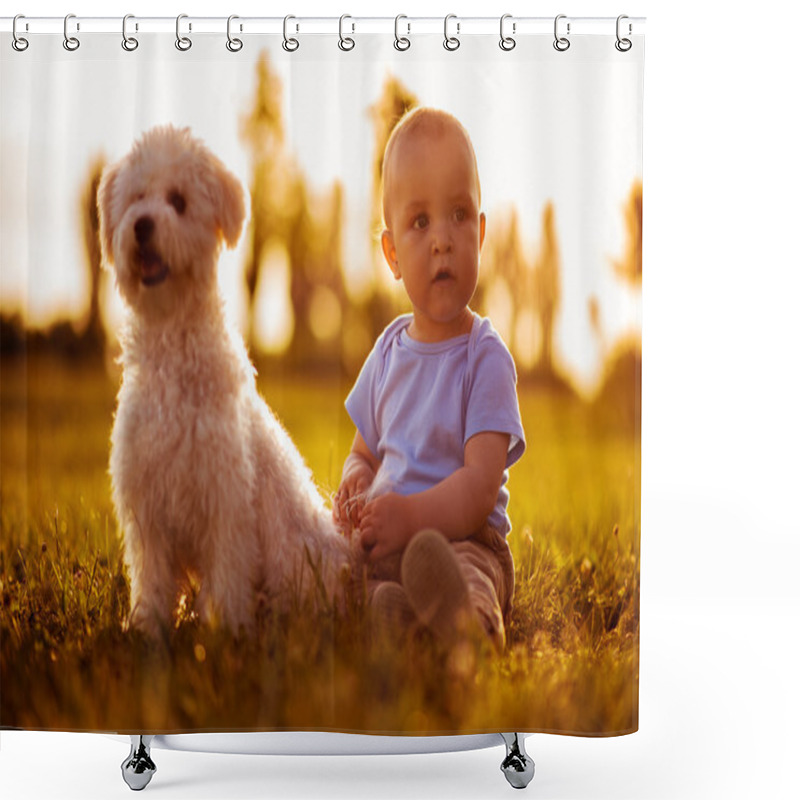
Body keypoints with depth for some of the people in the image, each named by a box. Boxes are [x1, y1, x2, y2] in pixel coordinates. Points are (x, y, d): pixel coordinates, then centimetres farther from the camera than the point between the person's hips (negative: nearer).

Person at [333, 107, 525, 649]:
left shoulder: (486, 356, -4)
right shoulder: (388, 351, 14)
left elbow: (482, 484, -14)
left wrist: (412, 515, -31)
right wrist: (355, 484, -1)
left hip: (465, 538, -6)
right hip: (387, 541, 6)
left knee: (471, 575, -40)